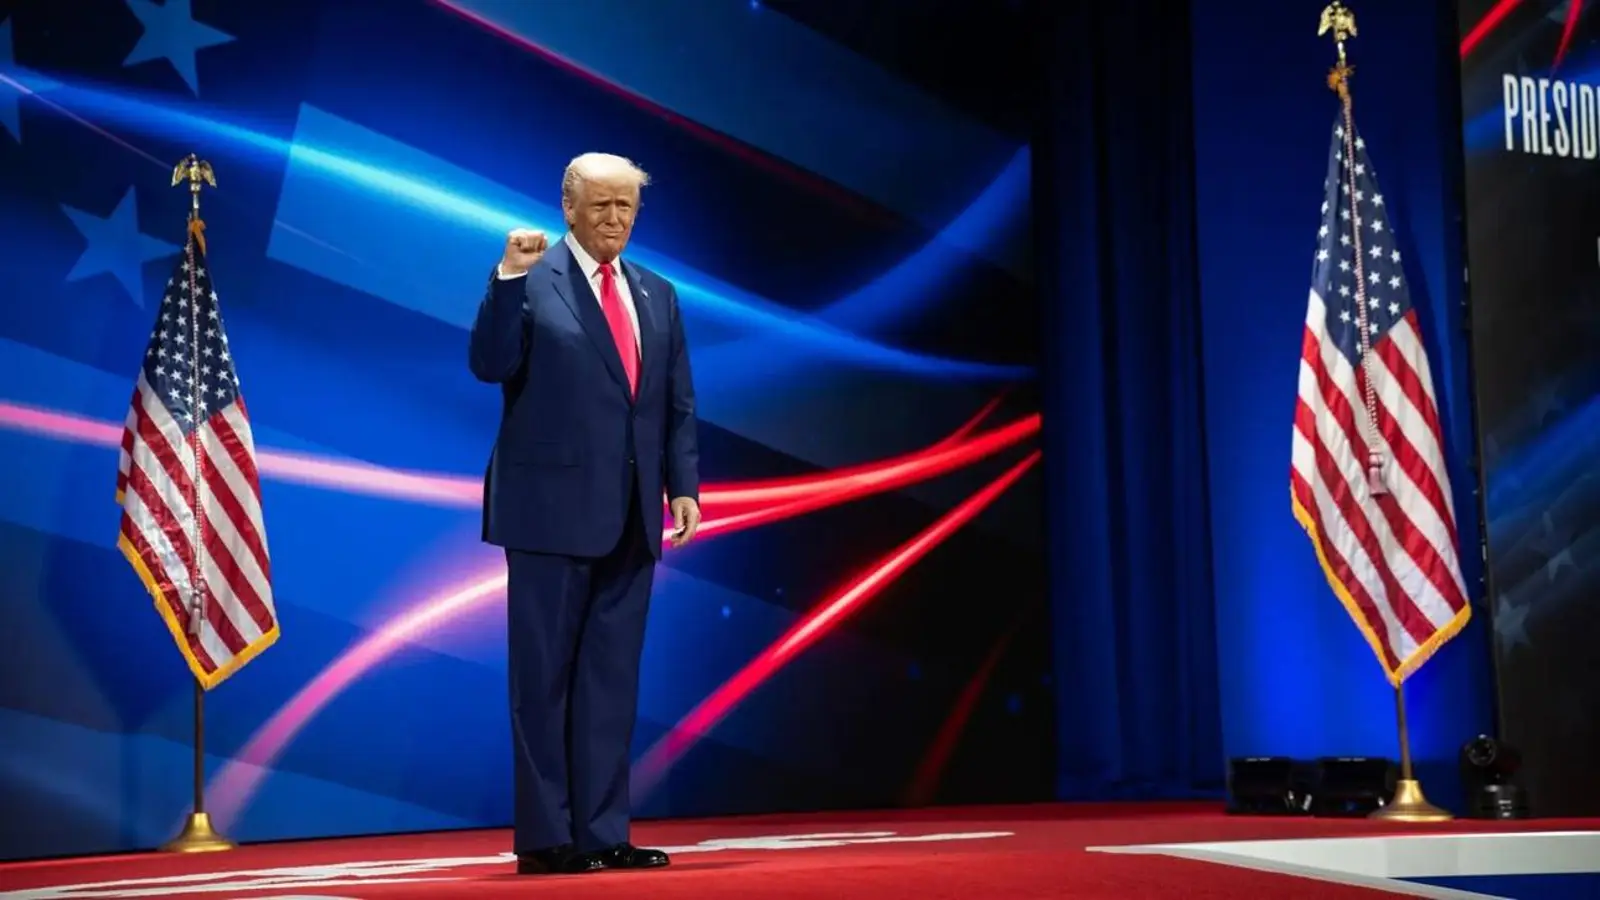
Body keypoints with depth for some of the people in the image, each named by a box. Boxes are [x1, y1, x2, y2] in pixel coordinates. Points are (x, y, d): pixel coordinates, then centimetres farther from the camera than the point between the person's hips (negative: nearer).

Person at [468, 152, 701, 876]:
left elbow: (678, 404, 15)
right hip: (552, 509, -5)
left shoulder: (658, 295, 15)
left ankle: (602, 832, 14)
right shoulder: (530, 281, -2)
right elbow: (491, 365, -14)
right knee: (544, 676, 1)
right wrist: (509, 278, -23)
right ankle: (545, 837, 8)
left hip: (630, 517, 5)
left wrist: (683, 485, 4)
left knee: (612, 678, 8)